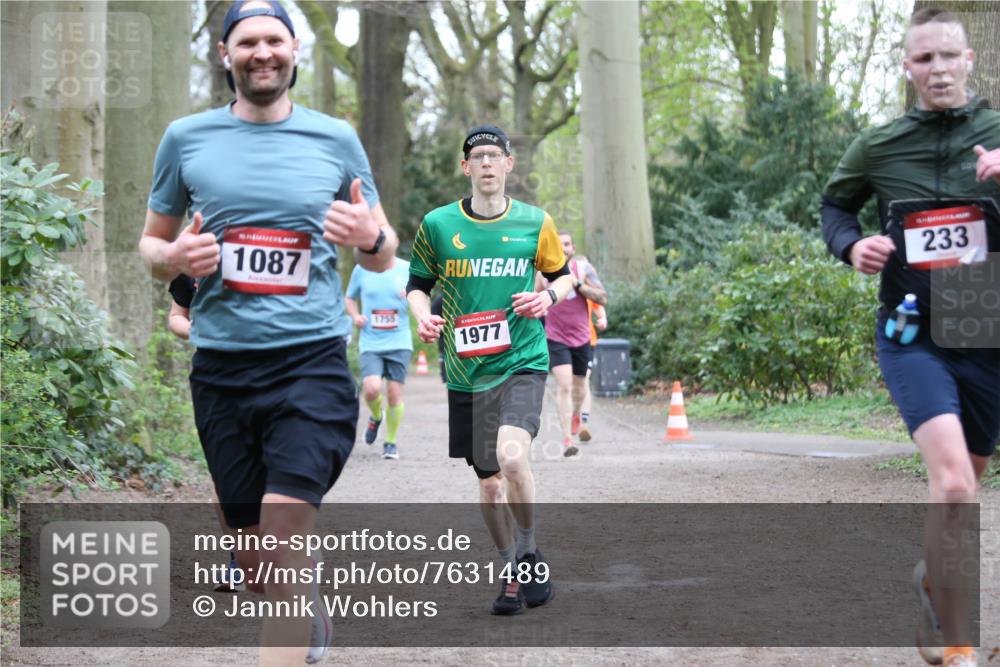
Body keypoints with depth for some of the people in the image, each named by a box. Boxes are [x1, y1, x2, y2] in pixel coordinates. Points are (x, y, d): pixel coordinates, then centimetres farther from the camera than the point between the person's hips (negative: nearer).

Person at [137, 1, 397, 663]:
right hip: (221, 366, 2)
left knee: (284, 531, -19)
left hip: (312, 360, -2)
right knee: (256, 558, 10)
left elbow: (384, 255, 13)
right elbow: (151, 243, 17)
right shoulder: (186, 137, 7)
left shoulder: (336, 138, 6)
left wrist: (369, 236, -11)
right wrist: (174, 257, -7)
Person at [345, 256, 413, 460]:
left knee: (394, 393, -1)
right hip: (370, 343, 0)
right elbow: (349, 298, 18)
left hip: (399, 343, 0)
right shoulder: (361, 270, 3)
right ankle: (376, 416, 17)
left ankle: (391, 442, 20)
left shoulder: (407, 269, 1)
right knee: (371, 388, -18)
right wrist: (355, 316, -2)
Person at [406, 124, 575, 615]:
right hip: (465, 370, 2)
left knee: (512, 457, -25)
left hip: (522, 362, -2)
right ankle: (512, 574, 26)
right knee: (488, 480, 8)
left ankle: (529, 551, -2)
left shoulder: (535, 223, 2)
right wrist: (423, 315, -6)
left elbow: (562, 275, 16)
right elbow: (418, 282, 14)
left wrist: (548, 297, -5)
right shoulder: (437, 225, 2)